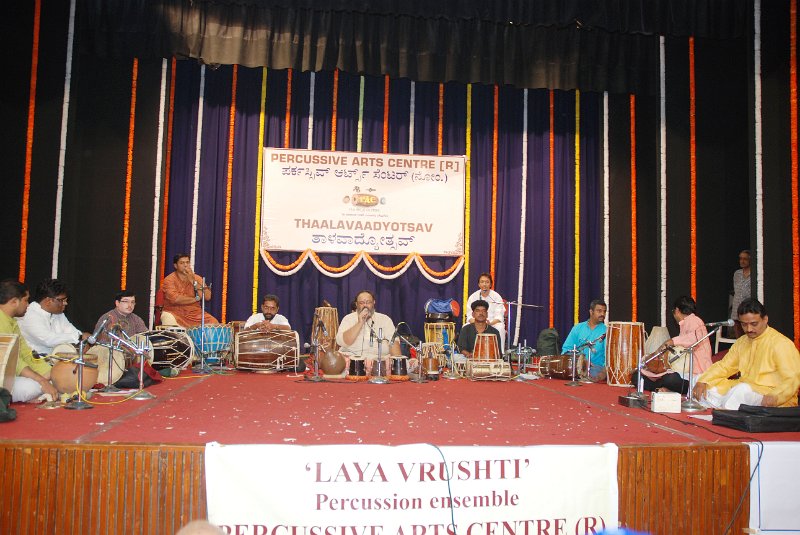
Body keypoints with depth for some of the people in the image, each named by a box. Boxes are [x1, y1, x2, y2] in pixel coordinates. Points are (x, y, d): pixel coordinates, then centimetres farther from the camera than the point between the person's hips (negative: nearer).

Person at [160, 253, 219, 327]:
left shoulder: (197, 278, 4)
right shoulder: (169, 279, -7)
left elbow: (207, 297, -8)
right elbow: (175, 299, -21)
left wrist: (193, 282, -14)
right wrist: (196, 299, -10)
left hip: (195, 313, 3)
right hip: (175, 313, -3)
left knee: (214, 323, -17)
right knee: (169, 320, -35)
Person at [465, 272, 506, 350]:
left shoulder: (496, 297, -3)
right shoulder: (473, 297, 3)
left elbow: (499, 316, -10)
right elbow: (470, 315, 0)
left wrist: (490, 323, -30)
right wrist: (474, 321, -23)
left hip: (493, 323, -1)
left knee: (500, 328, -34)